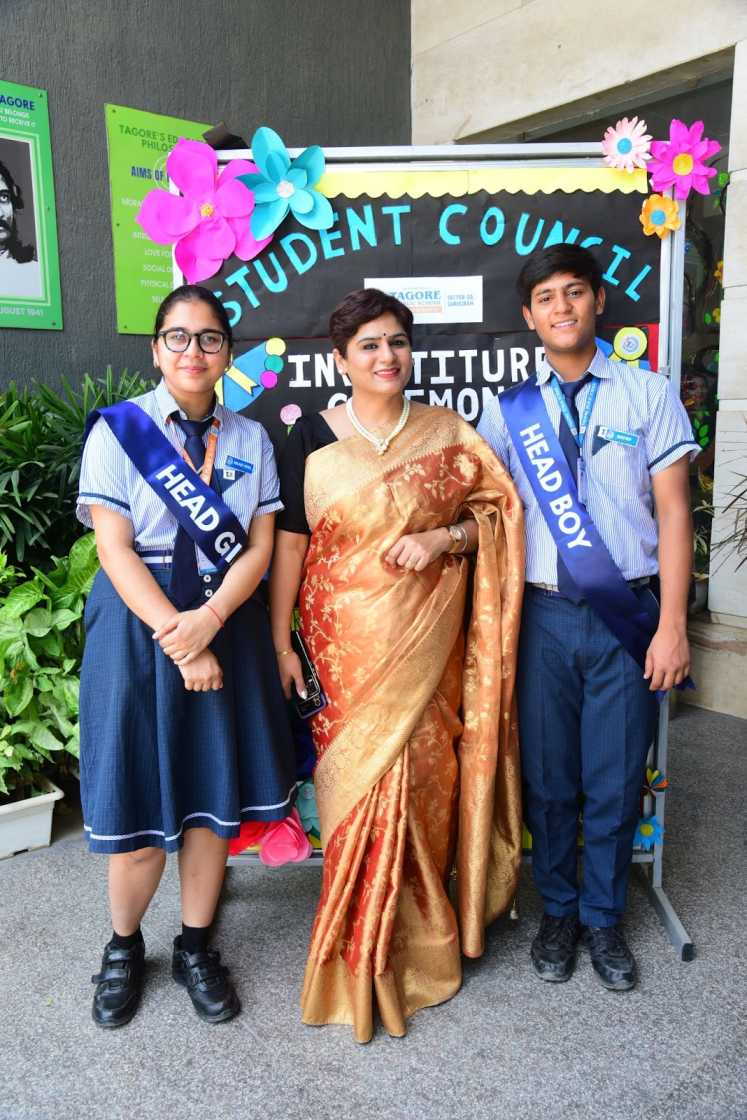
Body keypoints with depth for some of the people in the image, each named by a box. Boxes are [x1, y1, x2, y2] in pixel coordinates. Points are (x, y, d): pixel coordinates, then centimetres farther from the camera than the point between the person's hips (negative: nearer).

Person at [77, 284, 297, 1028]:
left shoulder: (251, 439, 6)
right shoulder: (117, 429, -3)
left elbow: (259, 546, 0)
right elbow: (114, 550, -10)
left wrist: (209, 621, -17)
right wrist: (177, 641, -17)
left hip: (227, 627, 3)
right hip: (139, 627, -2)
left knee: (213, 798, 9)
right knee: (140, 807, 3)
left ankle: (195, 947, 30)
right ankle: (123, 946, 30)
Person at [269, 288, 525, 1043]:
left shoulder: (447, 432, 5)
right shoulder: (313, 436, 0)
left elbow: (496, 509, 7)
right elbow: (288, 542, 0)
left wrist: (443, 539, -12)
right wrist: (280, 641, -2)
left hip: (427, 635, 1)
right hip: (347, 638, -1)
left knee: (421, 774, 6)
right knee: (362, 775, 2)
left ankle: (417, 926, 30)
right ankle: (367, 956, 22)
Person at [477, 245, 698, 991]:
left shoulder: (648, 394, 2)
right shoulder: (507, 410, 5)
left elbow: (672, 513, -1)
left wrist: (671, 624, -6)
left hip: (627, 614, 0)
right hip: (544, 615, 1)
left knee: (615, 781, 9)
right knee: (548, 778, 12)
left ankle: (603, 917, 32)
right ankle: (557, 912, 33)